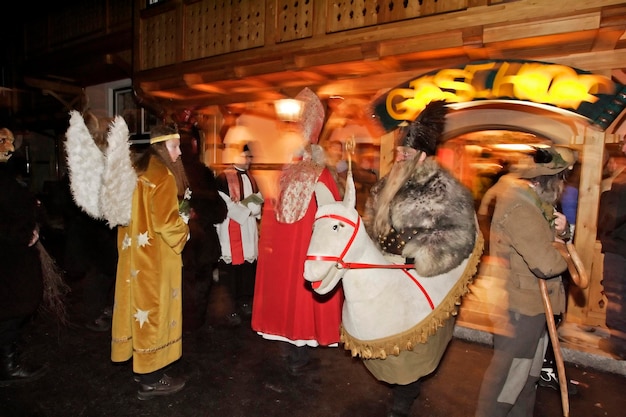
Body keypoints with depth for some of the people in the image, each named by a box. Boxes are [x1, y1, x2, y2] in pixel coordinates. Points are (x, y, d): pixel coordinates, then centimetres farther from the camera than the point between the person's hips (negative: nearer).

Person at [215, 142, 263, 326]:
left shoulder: (251, 178, 15)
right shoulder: (223, 177, -8)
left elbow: (258, 203, 12)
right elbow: (224, 207, -14)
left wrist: (244, 206, -8)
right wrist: (248, 207, -8)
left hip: (249, 231, 6)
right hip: (230, 231, -6)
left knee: (248, 266, 8)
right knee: (230, 268, -3)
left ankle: (245, 302, 22)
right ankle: (231, 309, 6)